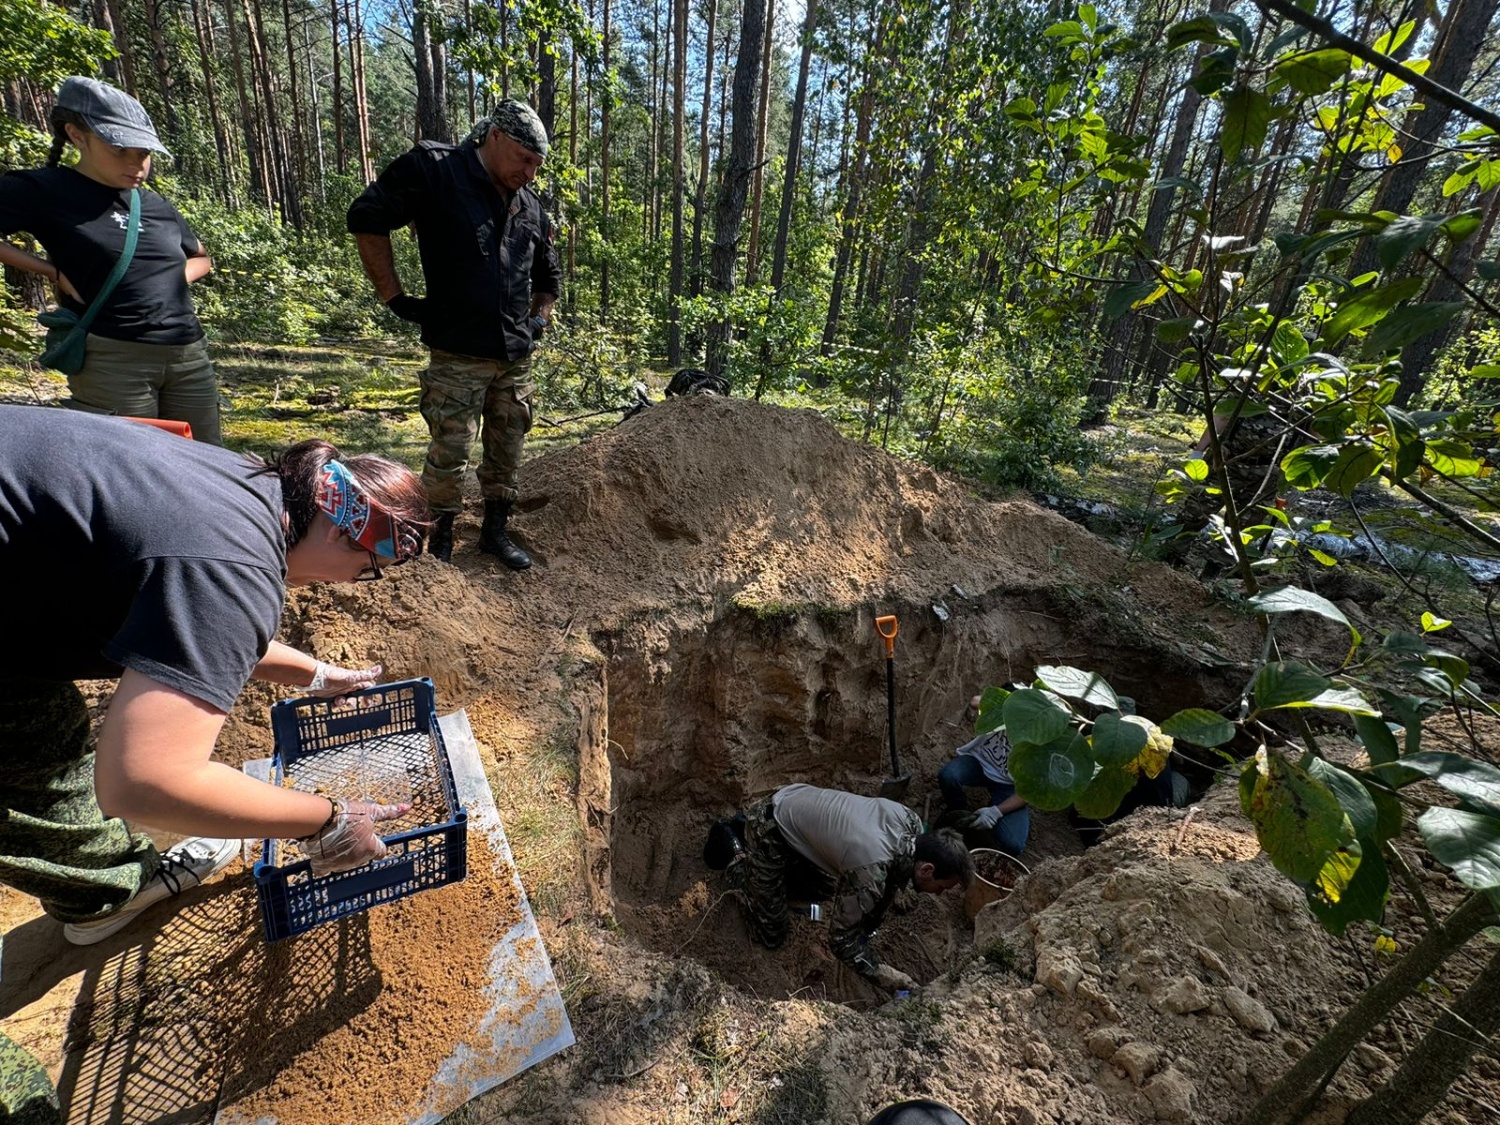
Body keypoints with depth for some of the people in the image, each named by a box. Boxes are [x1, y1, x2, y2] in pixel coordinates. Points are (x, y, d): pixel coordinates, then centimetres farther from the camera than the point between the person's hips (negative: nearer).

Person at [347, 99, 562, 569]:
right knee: (449, 453, -2)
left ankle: (496, 530, 25)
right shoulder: (434, 169, -3)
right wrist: (395, 298, -8)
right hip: (458, 356, -5)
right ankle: (439, 538, 15)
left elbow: (548, 276, 30)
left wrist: (539, 319, 16)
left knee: (507, 451, 10)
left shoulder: (530, 208, 15)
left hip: (517, 357, 6)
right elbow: (366, 218, -6)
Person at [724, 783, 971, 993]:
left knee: (825, 888, 26)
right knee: (772, 938, 2)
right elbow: (841, 939, -19)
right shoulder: (870, 872, -33)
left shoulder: (911, 821, -12)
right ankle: (741, 868, 22)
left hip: (796, 800, 7)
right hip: (769, 829, -7)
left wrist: (867, 931, 12)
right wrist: (884, 977, -9)